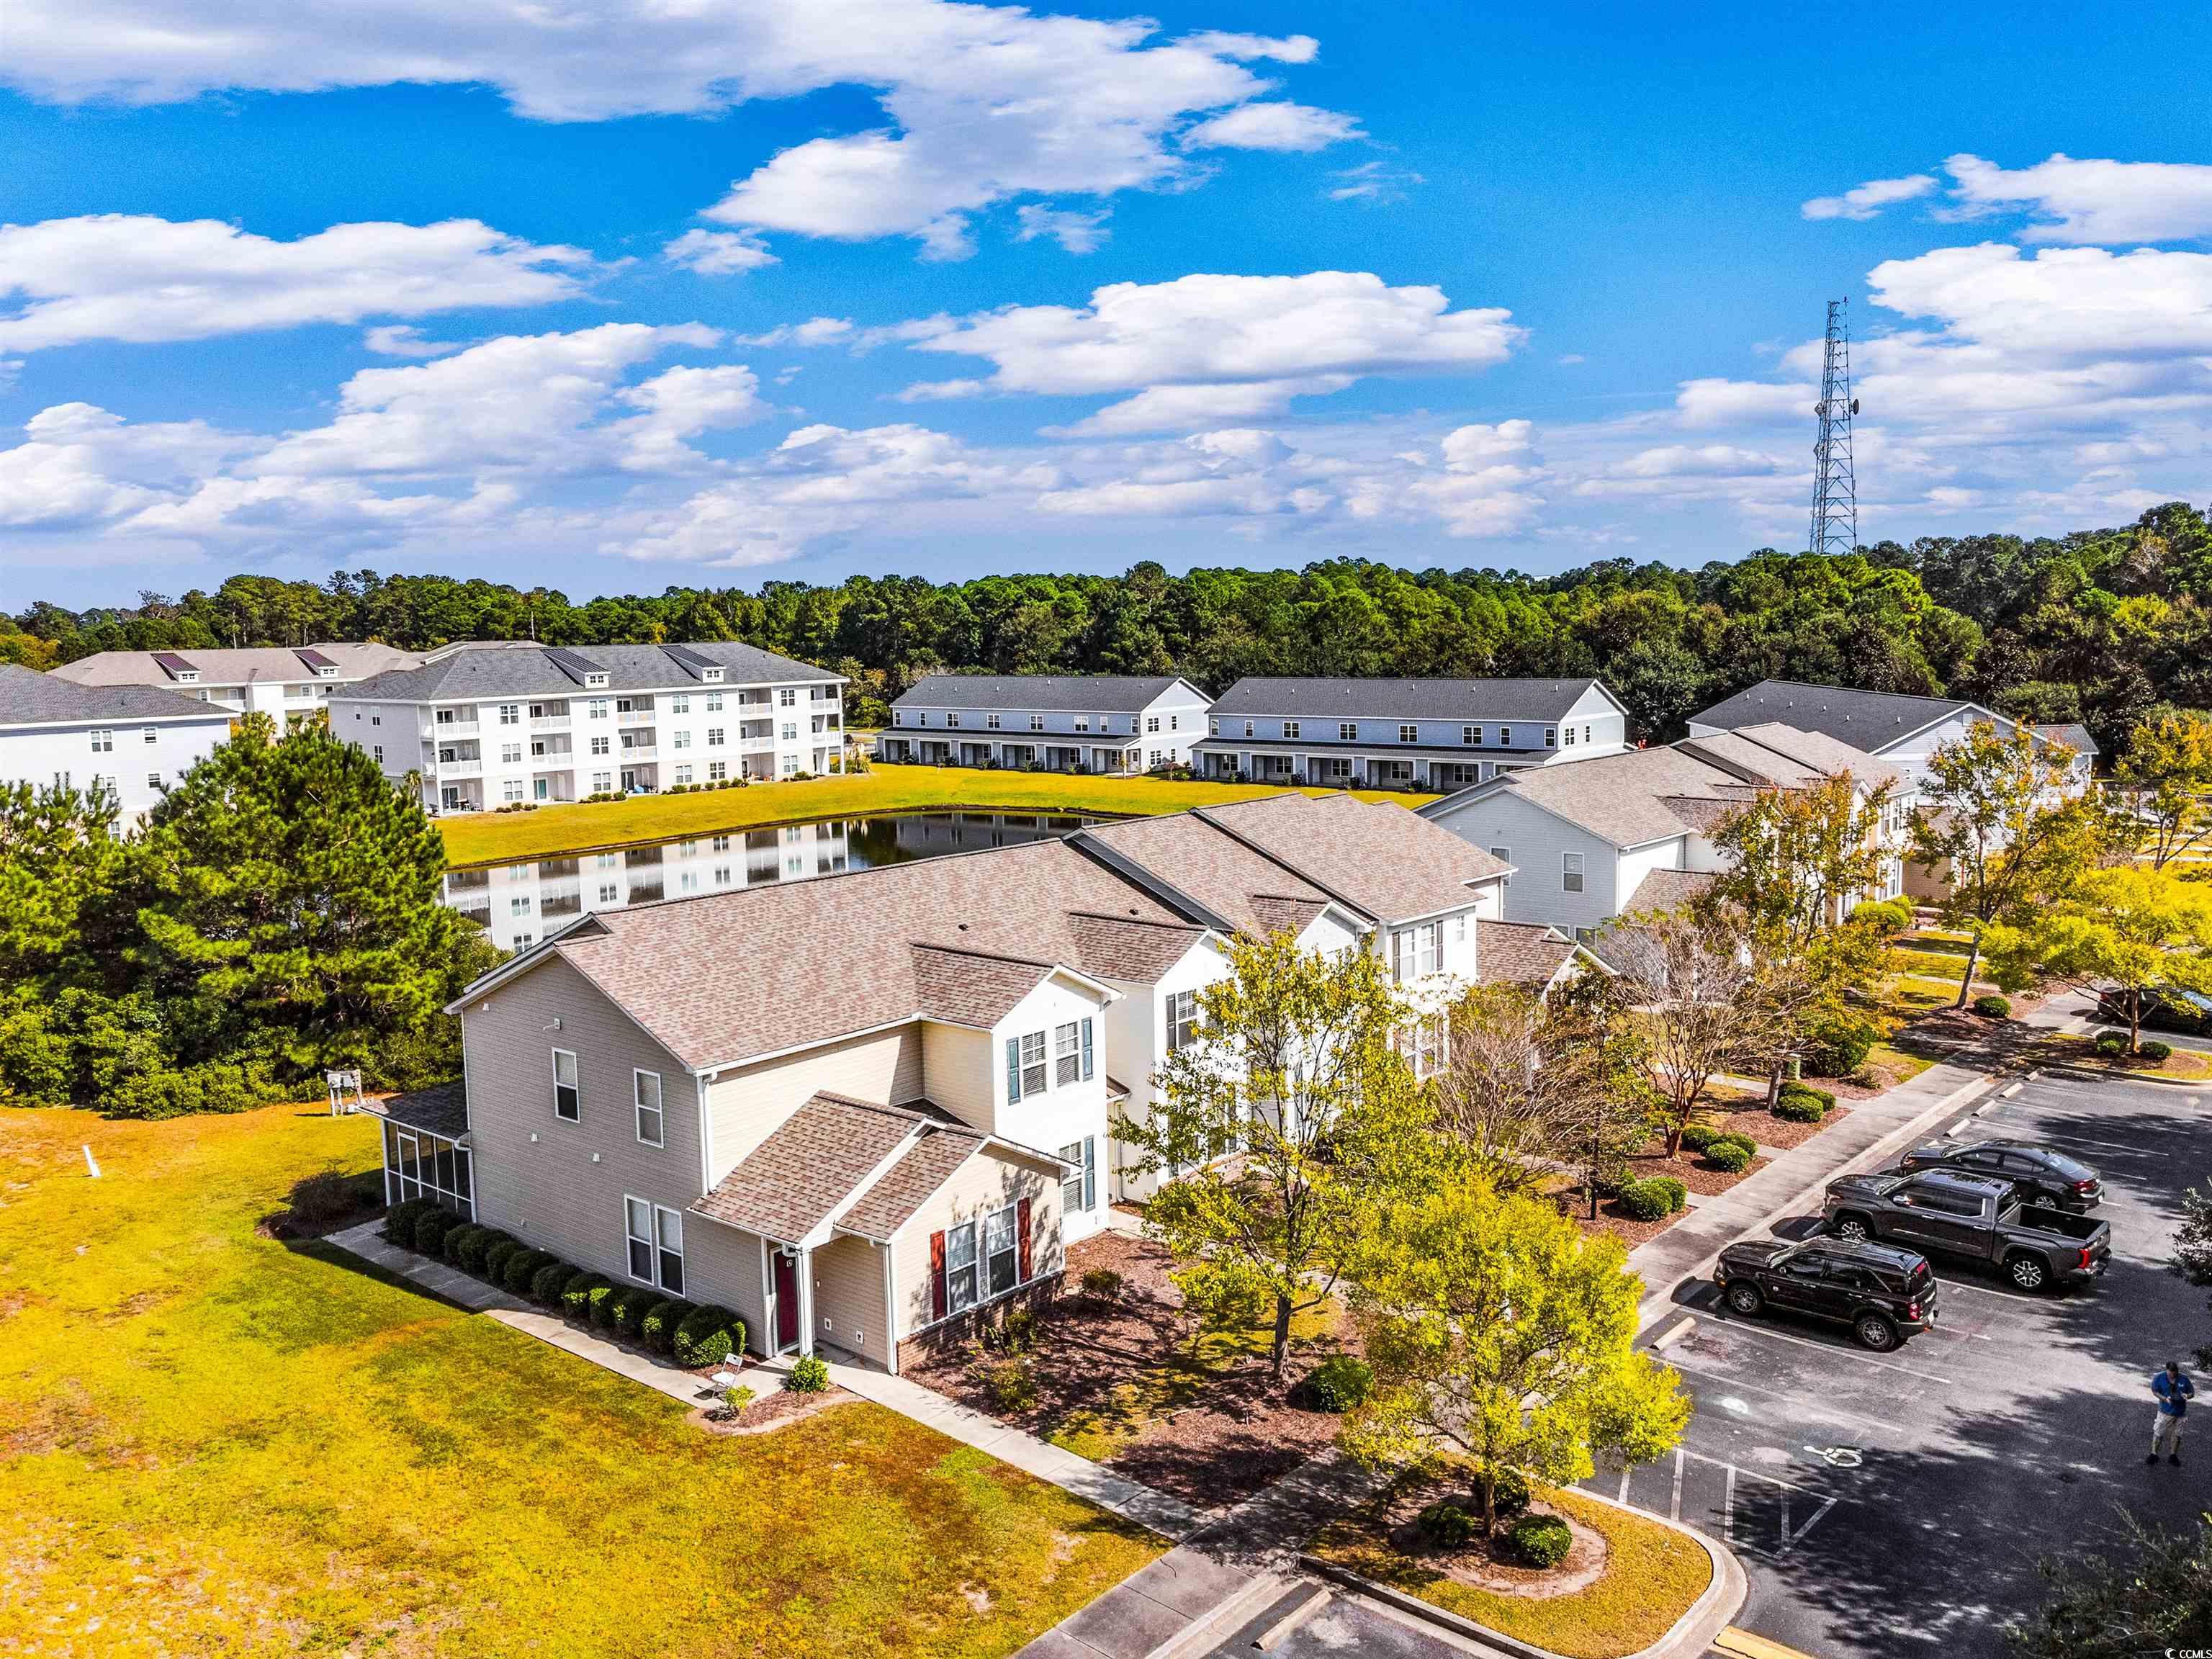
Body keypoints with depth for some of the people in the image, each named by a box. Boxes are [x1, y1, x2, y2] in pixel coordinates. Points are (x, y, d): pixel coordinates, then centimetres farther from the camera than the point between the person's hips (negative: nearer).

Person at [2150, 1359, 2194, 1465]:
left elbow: (2192, 1392, 4)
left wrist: (2187, 1396, -19)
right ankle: (2154, 1454, 8)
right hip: (2165, 1411, -2)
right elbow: (2155, 1391, -4)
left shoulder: (2184, 1379, -3)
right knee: (2158, 1433, -2)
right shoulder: (2160, 1377, -8)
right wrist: (2165, 1399, -21)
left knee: (2177, 1434, 12)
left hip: (2180, 1412, 2)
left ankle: (2173, 1455, 28)